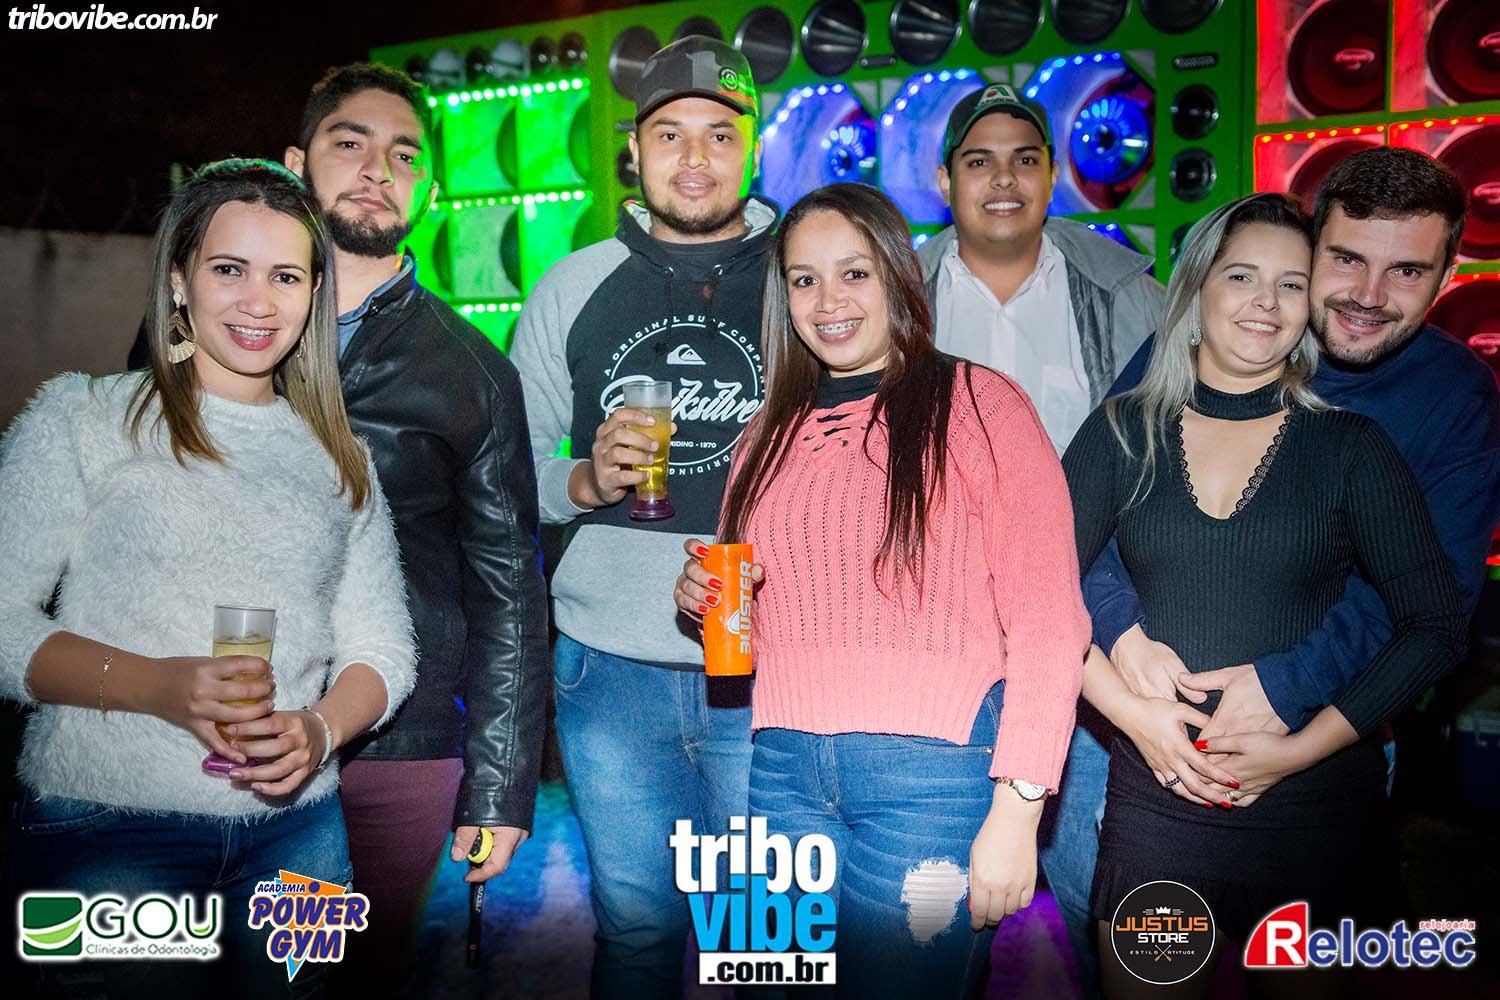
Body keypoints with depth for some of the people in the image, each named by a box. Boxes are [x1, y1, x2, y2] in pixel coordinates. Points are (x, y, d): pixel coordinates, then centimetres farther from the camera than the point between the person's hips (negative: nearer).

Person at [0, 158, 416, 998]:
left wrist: (321, 729, -12)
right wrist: (156, 685, -22)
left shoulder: (338, 456, 10)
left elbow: (383, 646, 8)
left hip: (297, 830, 4)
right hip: (102, 830, -3)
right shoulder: (82, 417, 0)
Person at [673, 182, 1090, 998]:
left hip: (933, 772, -5)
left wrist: (1017, 809, -14)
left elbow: (1048, 619, -9)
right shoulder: (770, 433, 14)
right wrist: (706, 593, 2)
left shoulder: (977, 404, -4)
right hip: (782, 772, 5)